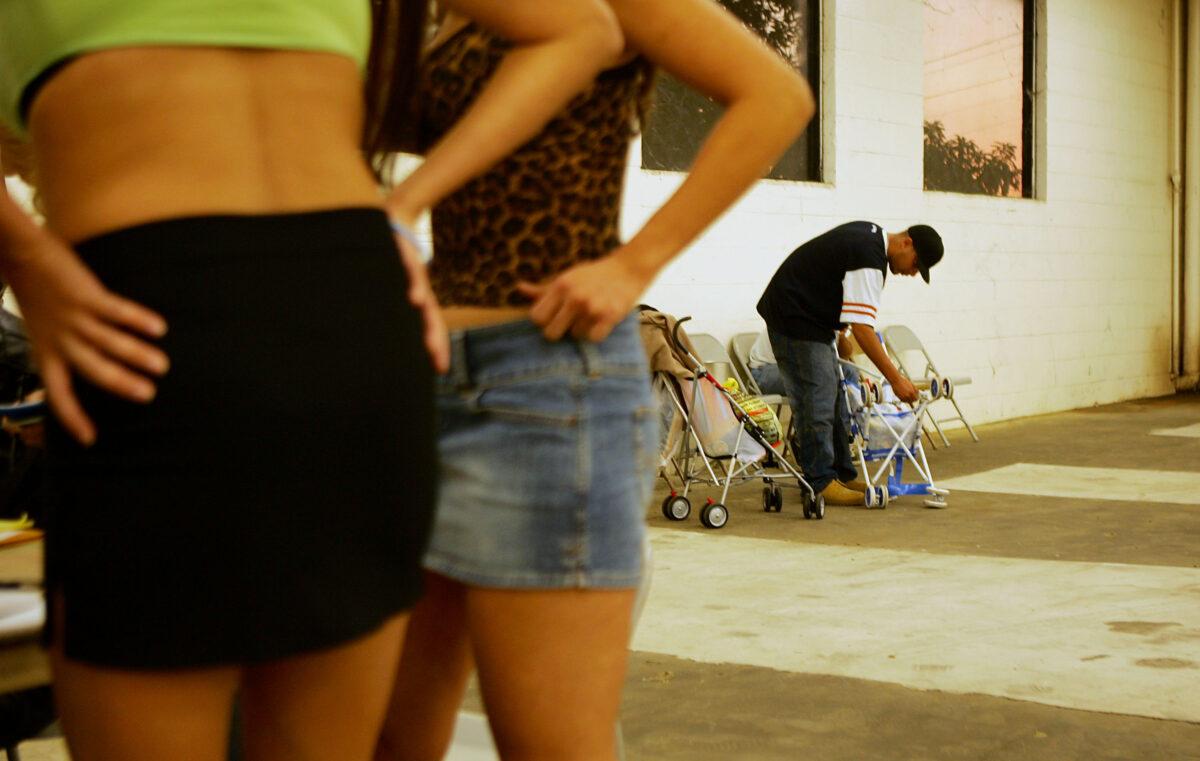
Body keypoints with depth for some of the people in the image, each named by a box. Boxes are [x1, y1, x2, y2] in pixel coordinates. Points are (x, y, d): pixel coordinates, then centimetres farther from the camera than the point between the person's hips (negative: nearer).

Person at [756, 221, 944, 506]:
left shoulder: (870, 234, 7)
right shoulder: (868, 258, -24)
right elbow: (862, 327, -27)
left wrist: (839, 335, 22)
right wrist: (895, 379, -25)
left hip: (809, 316, 11)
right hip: (794, 319, -11)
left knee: (833, 397, 11)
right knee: (816, 402, -10)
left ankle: (843, 474, 17)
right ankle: (819, 482, -5)